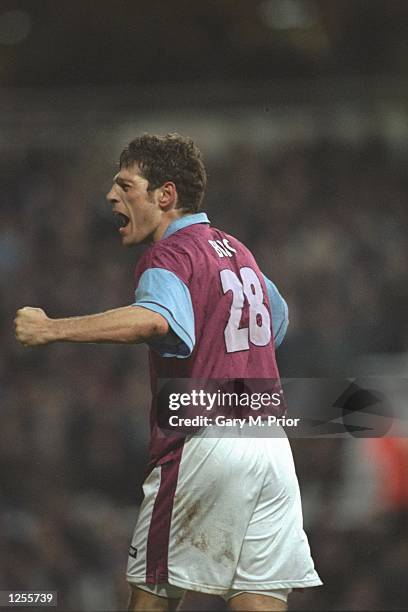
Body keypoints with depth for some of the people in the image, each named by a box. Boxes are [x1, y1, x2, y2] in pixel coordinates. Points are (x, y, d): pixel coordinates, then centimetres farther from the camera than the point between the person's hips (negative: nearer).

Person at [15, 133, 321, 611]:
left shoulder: (170, 256, -9)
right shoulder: (236, 251, 19)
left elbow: (155, 318, -32)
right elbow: (277, 317, 37)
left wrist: (52, 329, -35)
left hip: (202, 446, -7)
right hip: (271, 445, 7)